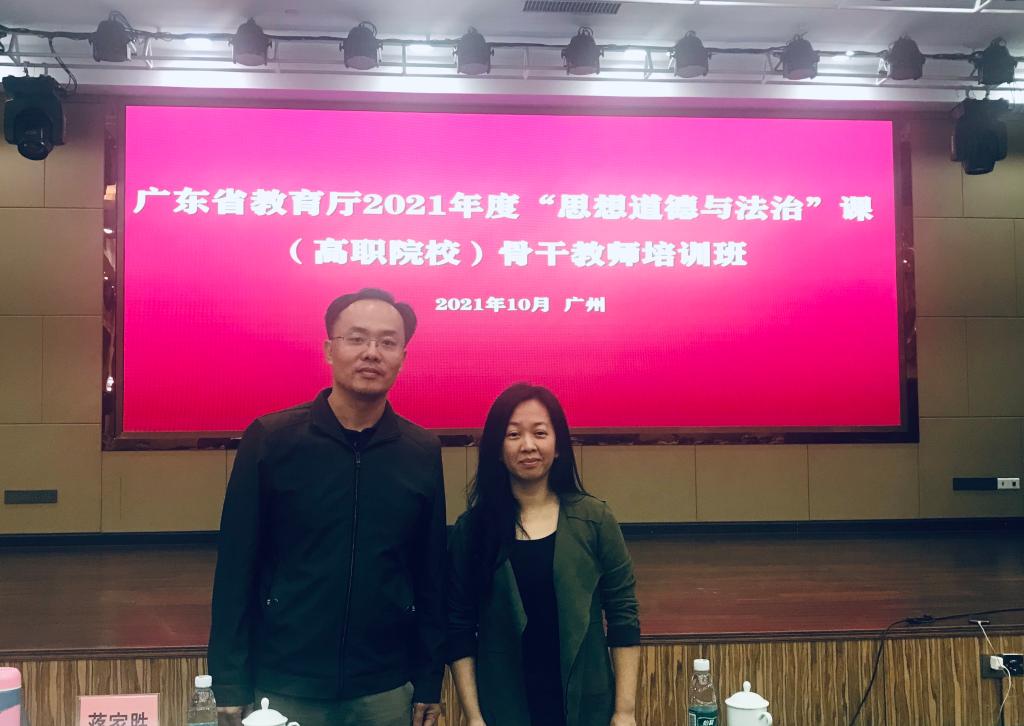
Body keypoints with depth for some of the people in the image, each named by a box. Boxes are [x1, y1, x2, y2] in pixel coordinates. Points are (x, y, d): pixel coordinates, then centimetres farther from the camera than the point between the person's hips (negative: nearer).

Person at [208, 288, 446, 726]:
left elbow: (431, 577, 3)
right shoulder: (269, 439, -7)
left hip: (384, 690, 2)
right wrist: (231, 687, -6)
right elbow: (236, 566, -5)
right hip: (283, 685, -1)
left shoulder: (423, 453, -1)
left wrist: (429, 685, 4)